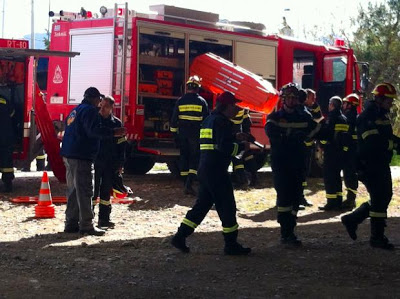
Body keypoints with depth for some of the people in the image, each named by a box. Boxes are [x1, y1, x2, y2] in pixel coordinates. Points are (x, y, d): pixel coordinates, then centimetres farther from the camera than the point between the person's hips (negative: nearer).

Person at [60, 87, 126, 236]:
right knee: (84, 191, -9)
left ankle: (71, 223, 17)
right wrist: (113, 133, -22)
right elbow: (94, 130, -23)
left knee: (73, 190, 14)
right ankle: (86, 225, -10)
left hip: (69, 155, 10)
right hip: (81, 156, -10)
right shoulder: (89, 110, -10)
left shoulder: (75, 110, 20)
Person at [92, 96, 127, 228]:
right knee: (92, 190, -3)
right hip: (95, 162, -2)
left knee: (106, 191, 7)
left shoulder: (116, 123, 6)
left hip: (110, 164, 2)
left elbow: (121, 146, 9)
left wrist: (120, 164, 5)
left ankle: (104, 218, 14)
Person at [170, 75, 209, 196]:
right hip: (196, 134, -3)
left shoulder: (180, 101, 3)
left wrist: (174, 133, 13)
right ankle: (189, 183, -16)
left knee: (184, 157, 11)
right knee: (195, 158, 0)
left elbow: (174, 119, 5)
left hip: (182, 133, 3)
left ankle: (186, 184, 14)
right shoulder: (201, 102, -4)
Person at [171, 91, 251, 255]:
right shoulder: (221, 121, -12)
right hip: (216, 170, -10)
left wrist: (234, 138, 20)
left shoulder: (209, 120, 18)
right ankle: (231, 245, 4)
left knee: (202, 205, 13)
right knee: (227, 207, -1)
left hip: (204, 169, 10)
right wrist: (241, 146, -8)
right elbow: (224, 147, -21)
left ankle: (180, 237, 10)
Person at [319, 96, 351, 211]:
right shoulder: (344, 119, 11)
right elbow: (347, 135, 16)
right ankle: (338, 202, 18)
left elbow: (324, 133, -15)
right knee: (337, 176, 15)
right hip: (341, 151, 8)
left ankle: (331, 203, -8)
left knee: (329, 177, -4)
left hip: (331, 151, -8)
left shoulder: (332, 118, -13)